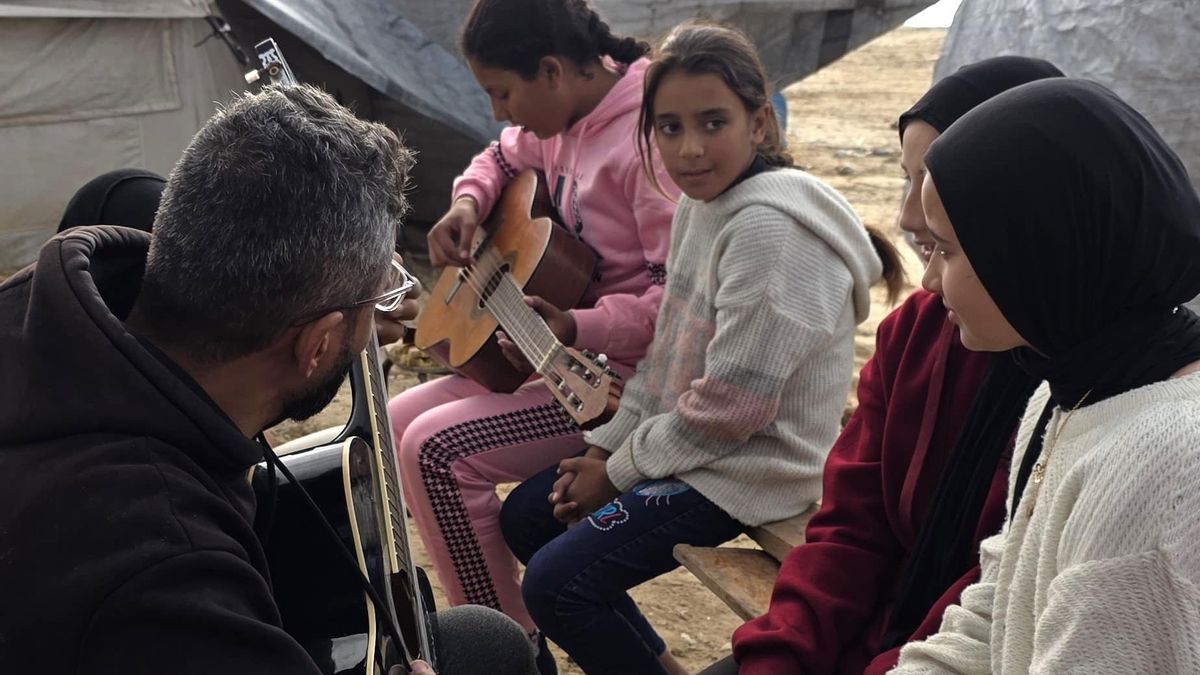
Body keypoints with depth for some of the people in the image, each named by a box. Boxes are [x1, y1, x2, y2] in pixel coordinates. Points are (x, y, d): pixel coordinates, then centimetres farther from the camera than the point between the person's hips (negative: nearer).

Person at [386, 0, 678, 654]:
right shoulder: (564, 118, 4)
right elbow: (501, 159, 26)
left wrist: (576, 328, -35)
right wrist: (467, 204, 5)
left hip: (626, 374, -10)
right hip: (564, 355, 10)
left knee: (436, 449, -19)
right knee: (398, 422, 7)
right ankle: (478, 604, 17)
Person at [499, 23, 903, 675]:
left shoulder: (770, 231, -25)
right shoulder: (700, 202, 4)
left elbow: (729, 407, -25)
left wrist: (619, 473, -12)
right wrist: (605, 445, 4)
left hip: (748, 468, -10)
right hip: (678, 439, 10)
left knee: (555, 582, -15)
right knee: (524, 516, 14)